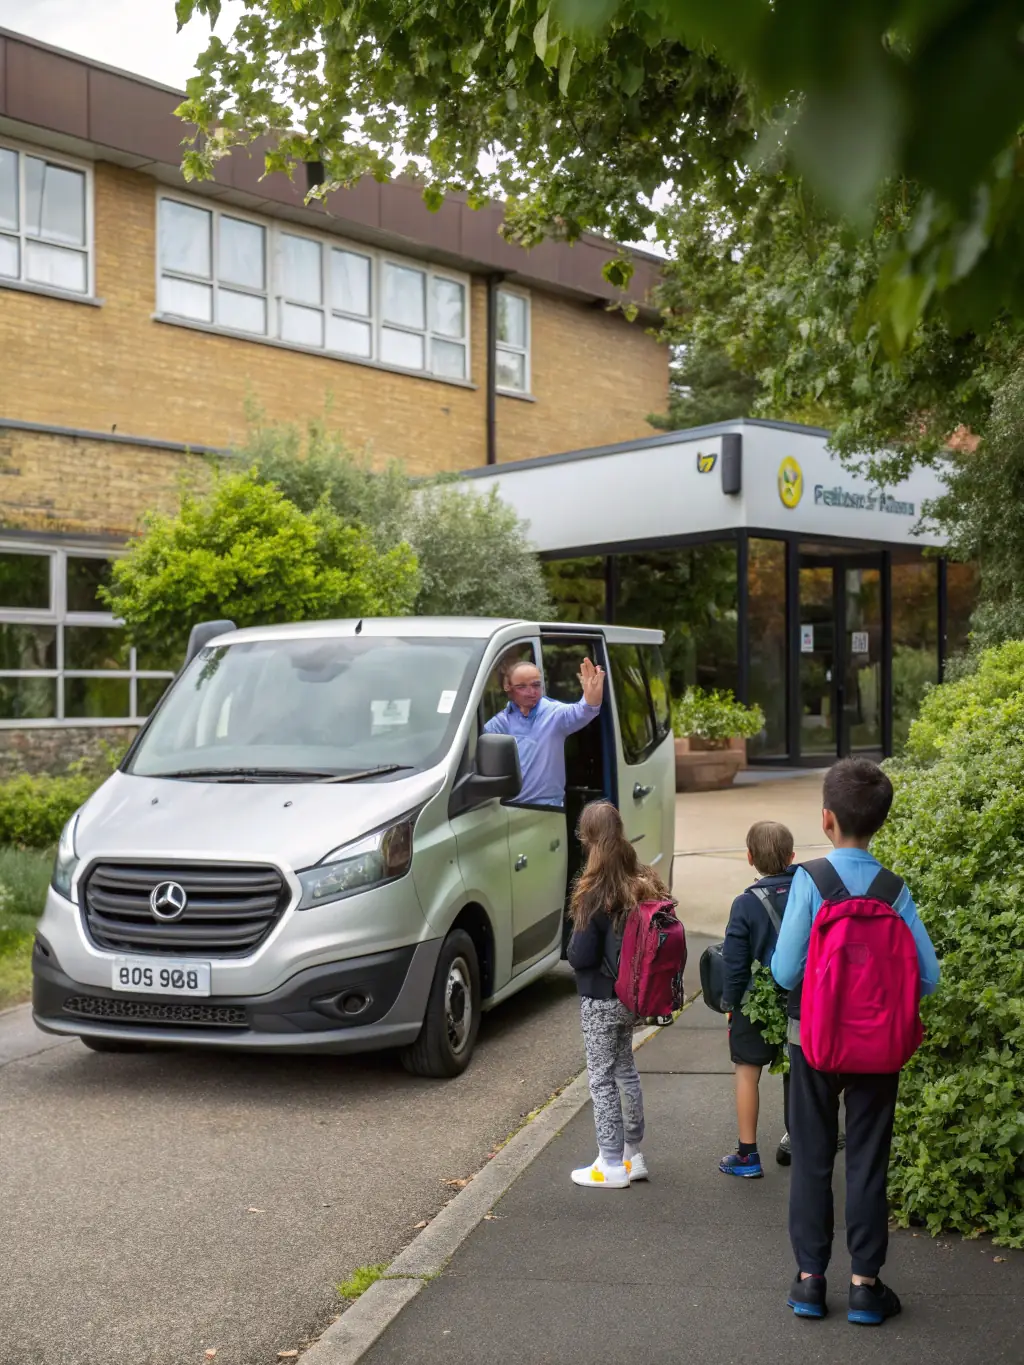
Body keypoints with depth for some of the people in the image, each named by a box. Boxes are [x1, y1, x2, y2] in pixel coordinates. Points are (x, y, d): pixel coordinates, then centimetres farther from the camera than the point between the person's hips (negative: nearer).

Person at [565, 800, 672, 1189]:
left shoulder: (595, 894, -22)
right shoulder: (642, 884, -1)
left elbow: (581, 955, -20)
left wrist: (573, 953, 0)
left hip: (601, 999, -7)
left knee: (602, 1077, 5)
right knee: (626, 1070, 20)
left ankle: (612, 1165, 13)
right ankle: (632, 1155, 30)